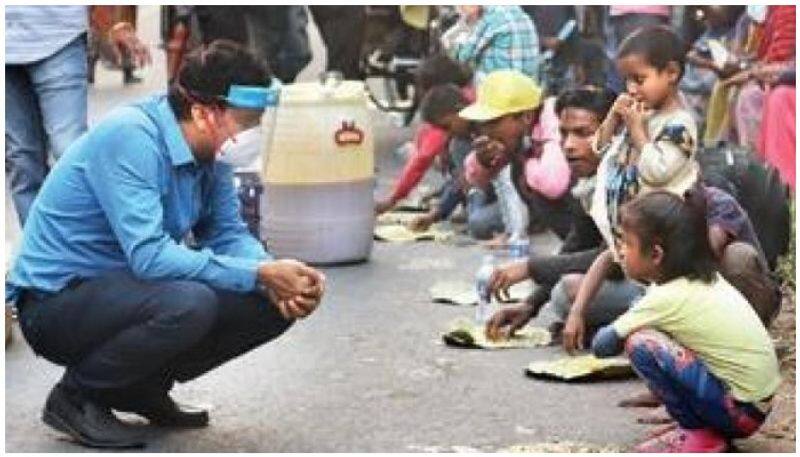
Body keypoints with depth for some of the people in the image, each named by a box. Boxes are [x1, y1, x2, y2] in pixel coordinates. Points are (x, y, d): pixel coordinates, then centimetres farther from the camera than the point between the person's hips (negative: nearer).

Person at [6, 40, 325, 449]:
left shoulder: (210, 149, -2)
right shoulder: (130, 138, -26)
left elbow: (228, 232, 2)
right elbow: (149, 255, -33)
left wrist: (279, 281, -19)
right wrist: (261, 274, -32)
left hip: (125, 286, 8)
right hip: (55, 302, -8)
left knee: (277, 304, -5)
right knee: (188, 303, -36)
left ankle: (143, 389, 12)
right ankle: (75, 397, -9)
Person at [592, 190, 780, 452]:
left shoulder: (668, 298, -18)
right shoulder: (702, 278, 5)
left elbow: (602, 345, -14)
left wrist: (622, 332, 7)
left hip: (742, 412, -9)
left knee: (640, 343, -17)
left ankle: (698, 434, -5)